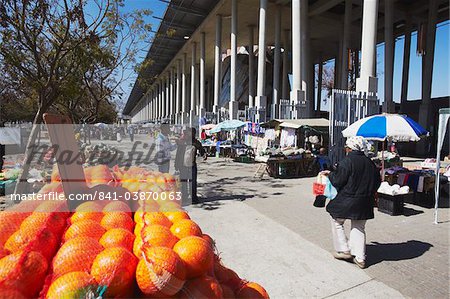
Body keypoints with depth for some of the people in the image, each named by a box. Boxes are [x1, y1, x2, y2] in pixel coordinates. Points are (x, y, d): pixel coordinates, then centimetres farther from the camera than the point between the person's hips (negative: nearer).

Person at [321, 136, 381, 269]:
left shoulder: (346, 162, -17)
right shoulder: (370, 163, 4)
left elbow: (337, 182, -16)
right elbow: (377, 181, 12)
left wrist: (330, 174, 2)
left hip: (346, 201, -6)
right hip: (364, 202, 6)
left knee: (337, 222, 15)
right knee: (359, 228, 16)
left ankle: (344, 250, 17)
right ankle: (360, 258, 19)